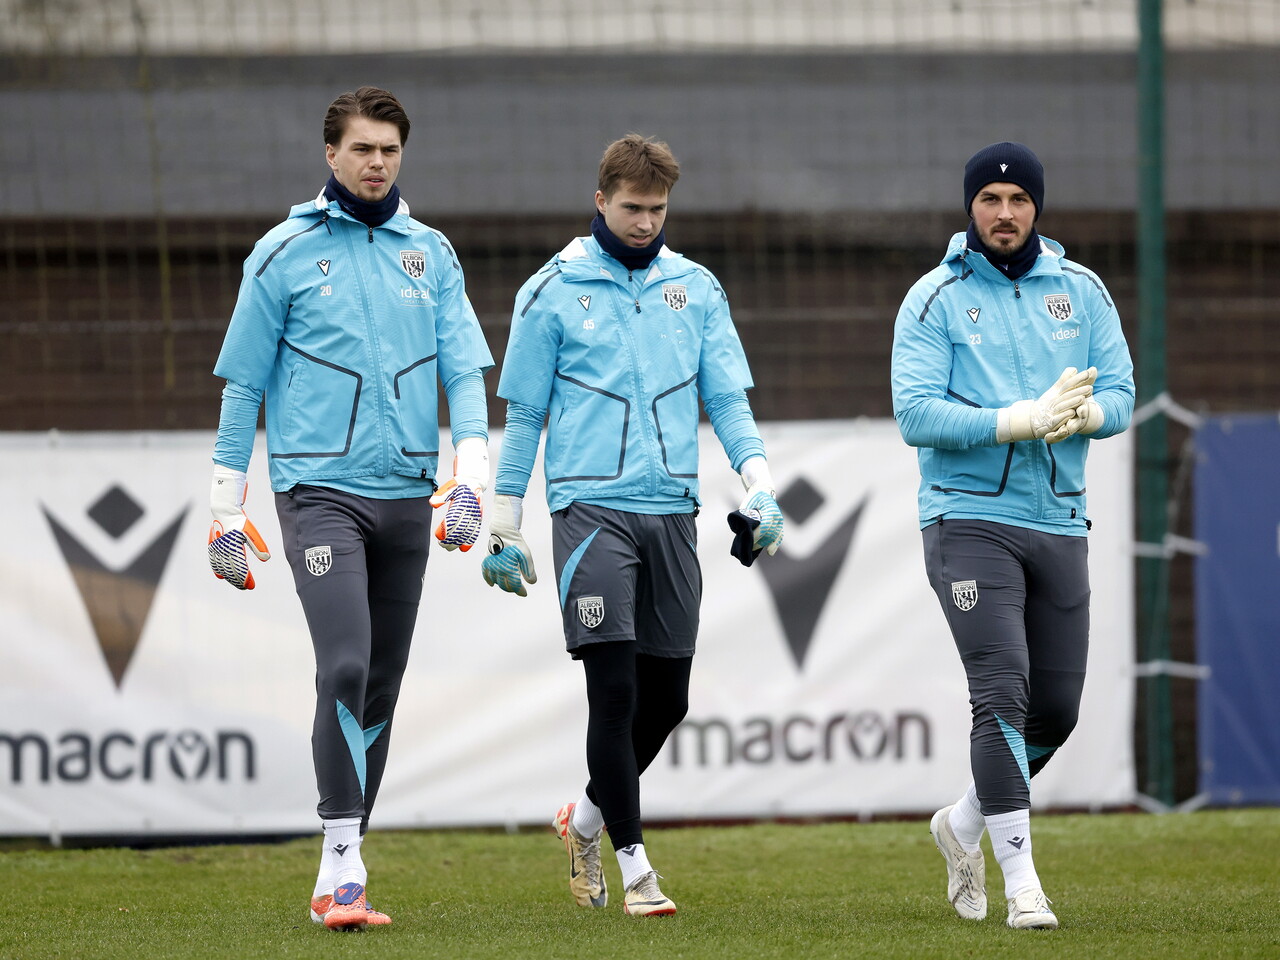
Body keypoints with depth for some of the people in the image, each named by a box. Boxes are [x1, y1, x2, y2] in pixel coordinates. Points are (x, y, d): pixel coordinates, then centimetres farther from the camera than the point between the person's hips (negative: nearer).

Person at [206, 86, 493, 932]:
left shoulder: (431, 254, 10)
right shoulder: (285, 254, 1)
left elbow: (465, 370, 7)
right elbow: (243, 382, 3)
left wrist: (471, 473, -9)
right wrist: (227, 511, 1)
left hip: (407, 493, 4)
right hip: (320, 488, -4)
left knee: (382, 687, 7)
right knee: (345, 667, -19)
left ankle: (339, 876, 16)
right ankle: (342, 869, -20)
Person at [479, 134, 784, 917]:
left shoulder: (697, 290, 11)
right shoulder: (554, 292, 1)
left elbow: (728, 399, 9)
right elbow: (524, 414, 4)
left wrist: (759, 484, -7)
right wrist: (504, 528, 3)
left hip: (672, 509, 4)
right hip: (591, 507, -4)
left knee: (666, 697, 7)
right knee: (614, 689, -10)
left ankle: (587, 817, 30)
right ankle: (634, 864, -5)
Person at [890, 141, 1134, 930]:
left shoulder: (1082, 291, 9)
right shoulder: (935, 300, -3)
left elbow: (1120, 396, 4)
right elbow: (916, 414, -12)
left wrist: (1078, 412, -20)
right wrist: (1021, 421, -23)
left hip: (1060, 522, 5)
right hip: (970, 520, -5)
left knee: (1056, 712, 8)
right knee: (1003, 694, -16)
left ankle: (964, 826, 32)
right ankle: (1022, 882, -16)